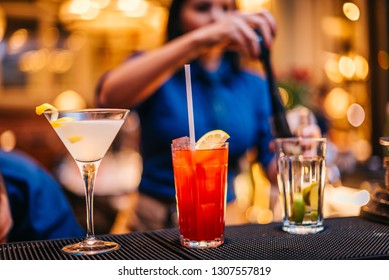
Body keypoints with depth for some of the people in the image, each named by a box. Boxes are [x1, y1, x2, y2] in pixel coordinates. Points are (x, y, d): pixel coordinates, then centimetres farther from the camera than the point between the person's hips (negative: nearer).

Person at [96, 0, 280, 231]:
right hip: (157, 222, -2)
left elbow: (274, 168, 7)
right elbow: (109, 96, -25)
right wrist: (197, 40, -33)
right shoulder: (154, 71, -1)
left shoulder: (254, 85, 8)